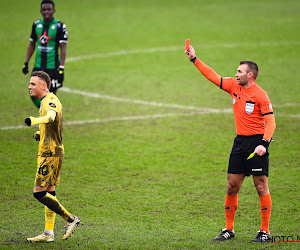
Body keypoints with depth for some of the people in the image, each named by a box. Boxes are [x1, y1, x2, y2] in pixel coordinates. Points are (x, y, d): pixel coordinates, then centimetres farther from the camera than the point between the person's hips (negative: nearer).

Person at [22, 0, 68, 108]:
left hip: (52, 67, -4)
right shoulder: (36, 24, 6)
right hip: (38, 66, 4)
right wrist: (26, 63, 12)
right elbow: (31, 45, 16)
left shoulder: (59, 26, -8)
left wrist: (61, 68, -16)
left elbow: (63, 48, -9)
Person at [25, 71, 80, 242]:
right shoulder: (49, 101, 18)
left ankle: (70, 219, -6)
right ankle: (49, 233, 11)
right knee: (49, 192, 10)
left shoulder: (49, 101, -15)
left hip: (50, 154, -10)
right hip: (54, 152, 10)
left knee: (39, 192, -11)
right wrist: (40, 134, 12)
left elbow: (51, 116, -38)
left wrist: (35, 121, -58)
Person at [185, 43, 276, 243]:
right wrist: (194, 59, 15)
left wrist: (264, 143, -27)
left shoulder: (260, 95, -11)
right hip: (240, 142, 7)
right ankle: (229, 230, 15)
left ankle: (265, 232, 1)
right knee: (232, 186, 6)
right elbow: (214, 76, 17)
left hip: (257, 142, -7)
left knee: (261, 186, -4)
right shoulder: (234, 86, 9)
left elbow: (270, 122, -15)